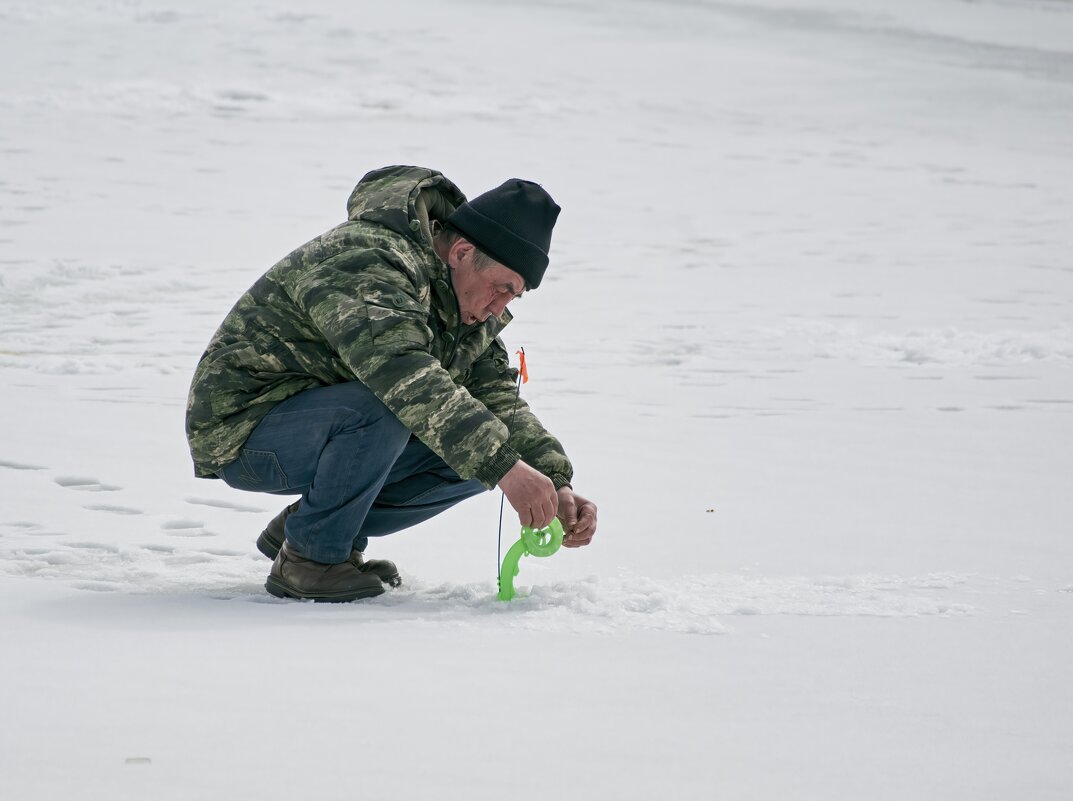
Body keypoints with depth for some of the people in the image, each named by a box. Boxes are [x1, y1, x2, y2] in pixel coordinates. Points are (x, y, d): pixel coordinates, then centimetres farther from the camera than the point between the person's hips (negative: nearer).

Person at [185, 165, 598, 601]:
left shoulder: (464, 304, 4)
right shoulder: (366, 263, -27)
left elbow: (499, 398, 3)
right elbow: (401, 372, -42)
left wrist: (558, 487, -14)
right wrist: (504, 467, -48)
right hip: (241, 429, -9)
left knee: (474, 452, -4)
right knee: (384, 409, -34)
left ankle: (305, 526, 6)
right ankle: (310, 556, -16)